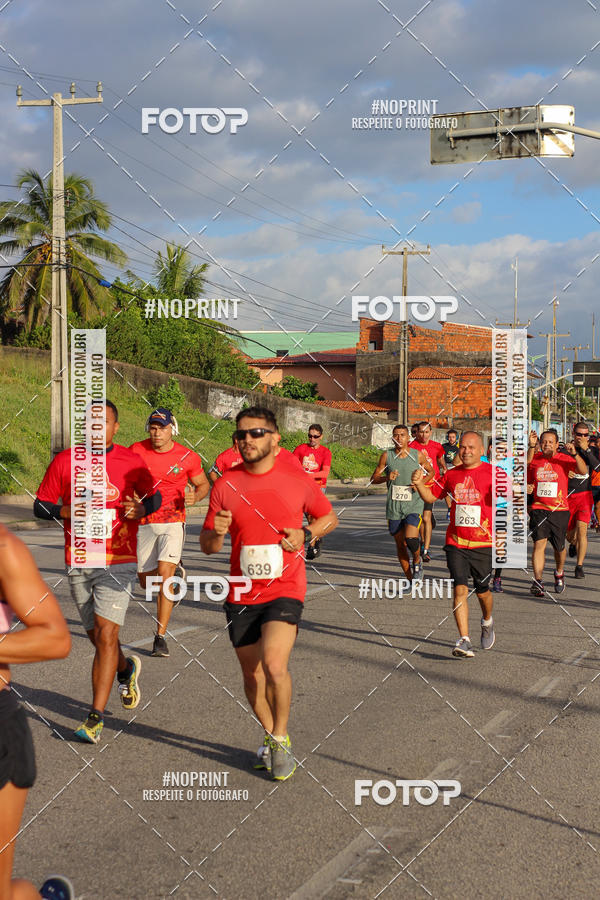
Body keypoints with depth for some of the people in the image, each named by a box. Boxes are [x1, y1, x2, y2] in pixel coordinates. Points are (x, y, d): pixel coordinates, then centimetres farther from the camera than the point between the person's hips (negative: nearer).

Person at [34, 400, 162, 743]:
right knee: (98, 637, 13)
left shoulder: (131, 461, 0)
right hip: (78, 564, 3)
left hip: (118, 563, -3)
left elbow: (154, 495, 12)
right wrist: (66, 512, -14)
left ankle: (96, 718, -8)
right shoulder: (64, 461, 2)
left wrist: (141, 509, -10)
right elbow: (41, 505, 6)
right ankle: (127, 668, 46)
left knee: (106, 635, -12)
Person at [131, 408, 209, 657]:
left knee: (164, 575, -19)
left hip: (173, 522, -3)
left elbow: (204, 484, 10)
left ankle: (160, 637, -13)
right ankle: (176, 572, 46)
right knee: (147, 582, 9)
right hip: (144, 523, 3)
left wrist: (195, 496, -12)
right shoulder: (136, 450, -3)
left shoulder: (187, 457, -6)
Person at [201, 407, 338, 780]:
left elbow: (330, 517, 12)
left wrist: (306, 535, -8)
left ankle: (281, 739, 2)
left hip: (285, 589, -3)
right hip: (242, 595, 3)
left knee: (274, 665, -21)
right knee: (252, 676, 10)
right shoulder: (226, 485, 0)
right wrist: (216, 533, -17)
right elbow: (207, 545, 6)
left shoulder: (298, 480, -3)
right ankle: (271, 736, 34)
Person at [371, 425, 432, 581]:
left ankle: (417, 562, 11)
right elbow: (373, 479, 4)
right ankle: (410, 580, 23)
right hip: (394, 506, 2)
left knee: (411, 538, -21)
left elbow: (431, 471, 14)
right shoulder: (387, 455, 0)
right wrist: (386, 478, -17)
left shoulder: (418, 455, -1)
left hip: (414, 505, -2)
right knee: (400, 544, 7)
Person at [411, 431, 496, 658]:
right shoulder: (452, 474, 9)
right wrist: (419, 484, -2)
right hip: (455, 543, 2)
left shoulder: (492, 473, -2)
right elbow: (431, 496, 18)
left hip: (483, 543, -2)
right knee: (460, 589, -11)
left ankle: (487, 622, 42)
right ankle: (464, 640, -11)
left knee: (482, 591, 11)